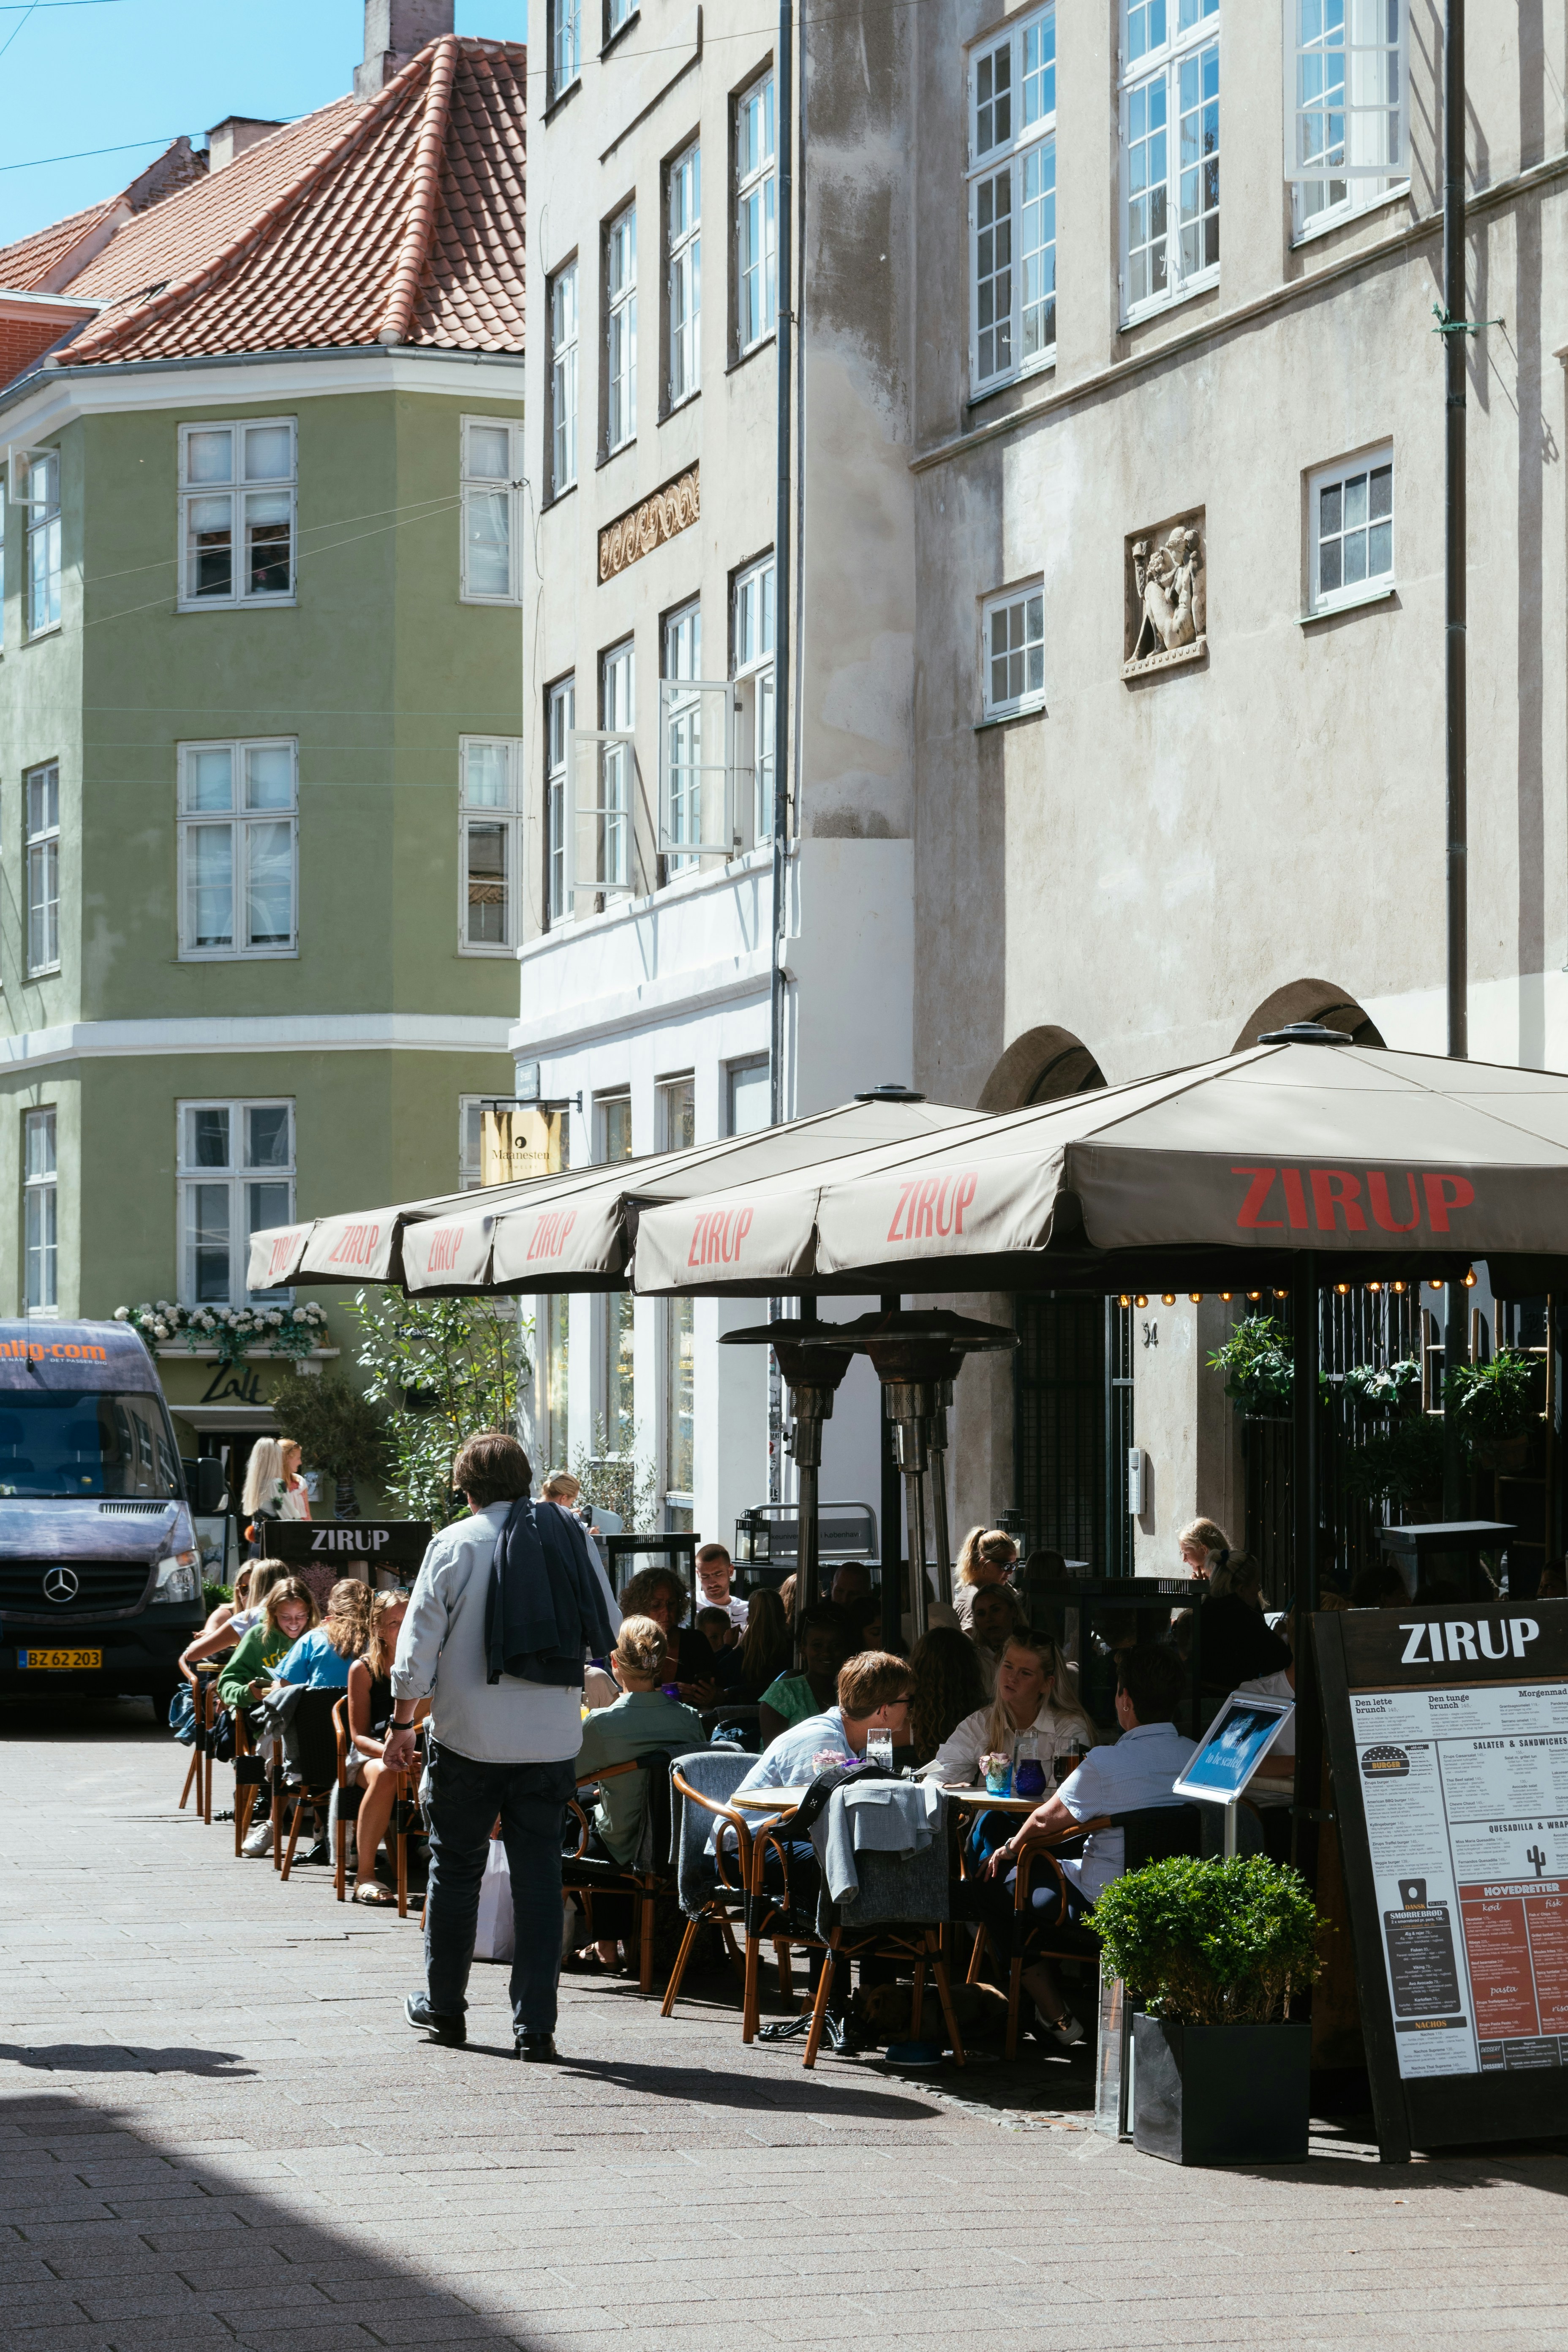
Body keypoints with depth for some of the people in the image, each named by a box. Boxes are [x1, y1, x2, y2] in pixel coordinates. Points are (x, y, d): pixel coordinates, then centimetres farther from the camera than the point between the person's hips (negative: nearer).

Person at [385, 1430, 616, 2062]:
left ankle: (443, 2008, 24)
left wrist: (402, 1725, 4)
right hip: (553, 1742, 2)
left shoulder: (455, 1543, -6)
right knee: (539, 1878, 5)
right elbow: (610, 1636, 8)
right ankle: (535, 2026, 2)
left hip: (469, 1739, -2)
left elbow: (418, 1647, -6)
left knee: (455, 1871, 13)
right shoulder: (571, 1537, 3)